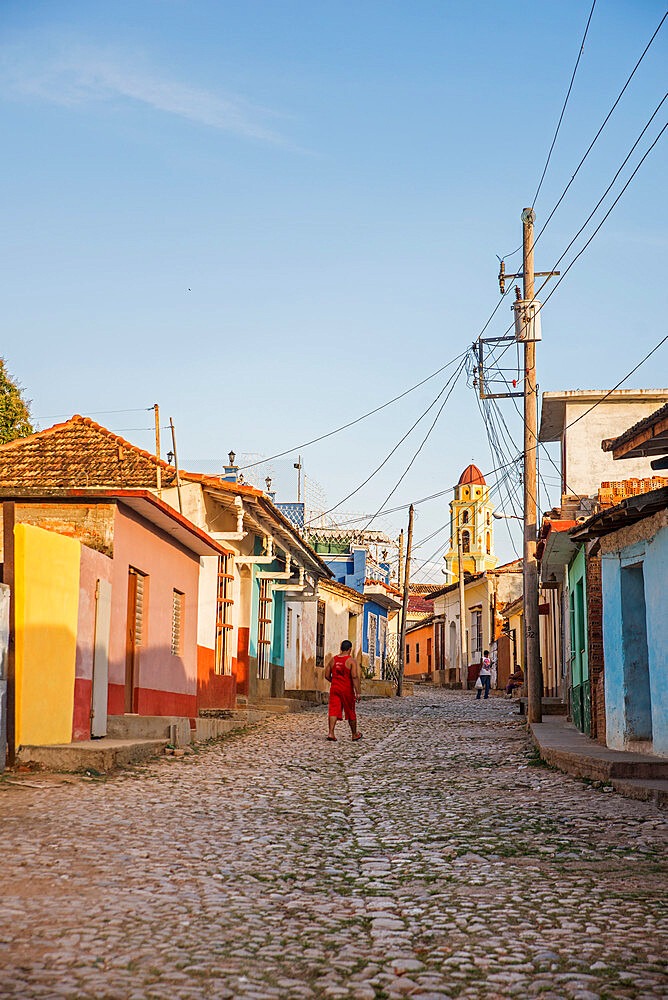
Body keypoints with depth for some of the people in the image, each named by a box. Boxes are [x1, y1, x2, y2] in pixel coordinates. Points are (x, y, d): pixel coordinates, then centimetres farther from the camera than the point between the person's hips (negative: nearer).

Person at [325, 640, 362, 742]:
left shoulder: (333, 660, 6)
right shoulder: (351, 660, -9)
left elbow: (327, 676, 9)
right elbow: (355, 677, -18)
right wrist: (357, 693, -17)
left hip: (334, 689, 3)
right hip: (347, 690, -3)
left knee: (334, 711, -1)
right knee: (351, 713, 10)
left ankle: (331, 733, -16)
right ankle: (355, 735, 23)